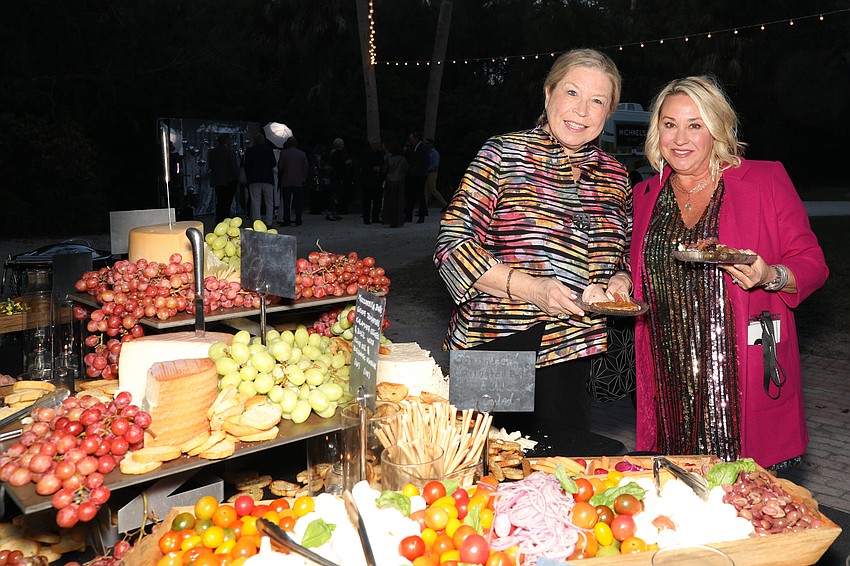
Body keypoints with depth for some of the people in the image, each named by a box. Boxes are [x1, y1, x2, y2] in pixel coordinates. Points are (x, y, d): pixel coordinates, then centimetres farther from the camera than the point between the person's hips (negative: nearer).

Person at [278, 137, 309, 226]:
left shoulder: (283, 153, -2)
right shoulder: (302, 154, 5)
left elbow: (280, 167, -1)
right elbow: (306, 167, 5)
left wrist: (280, 176, 16)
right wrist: (303, 178, 13)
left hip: (286, 182, -2)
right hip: (299, 182, 2)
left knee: (286, 202, 2)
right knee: (298, 202, 4)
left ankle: (286, 221, -1)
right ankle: (298, 221, 2)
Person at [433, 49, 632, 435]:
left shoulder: (614, 176, 12)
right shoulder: (503, 154, -3)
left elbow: (626, 255, 24)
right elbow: (452, 244, -10)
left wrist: (620, 281, 0)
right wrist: (531, 288, -19)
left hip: (571, 355, 5)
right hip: (497, 346, -4)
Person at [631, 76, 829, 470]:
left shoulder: (766, 180, 0)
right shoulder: (645, 196, 11)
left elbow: (812, 263, 1)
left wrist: (770, 277, -18)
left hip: (743, 375, -3)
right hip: (671, 384, 3)